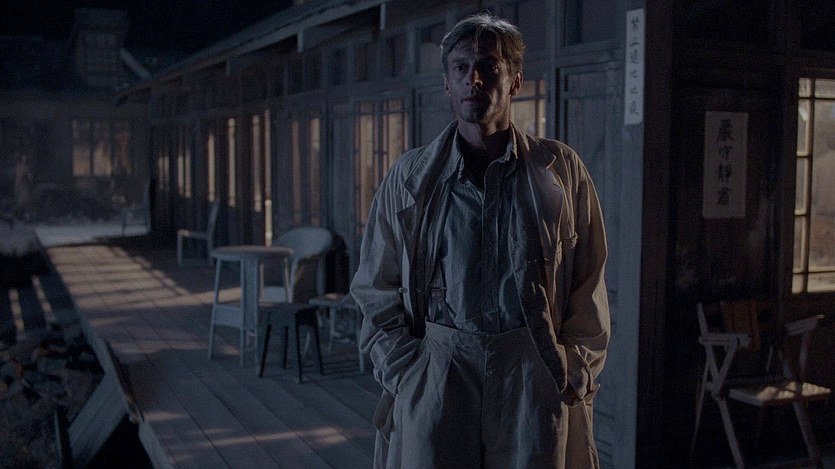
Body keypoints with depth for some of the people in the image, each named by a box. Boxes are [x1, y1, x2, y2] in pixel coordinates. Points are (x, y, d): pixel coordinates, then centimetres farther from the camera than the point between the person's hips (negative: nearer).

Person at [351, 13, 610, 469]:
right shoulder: (410, 176, 4)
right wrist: (406, 375, -2)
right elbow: (376, 291, 7)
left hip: (534, 375, 0)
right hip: (436, 372, 1)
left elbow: (589, 290, 6)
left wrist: (576, 375, -1)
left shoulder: (561, 170, 3)